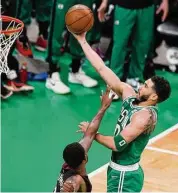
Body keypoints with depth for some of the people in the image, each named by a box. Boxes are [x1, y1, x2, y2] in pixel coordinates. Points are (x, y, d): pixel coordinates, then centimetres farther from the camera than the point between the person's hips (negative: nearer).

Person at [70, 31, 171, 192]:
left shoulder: (144, 116, -23)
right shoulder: (131, 96, -1)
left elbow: (118, 144, -28)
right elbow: (102, 69, -2)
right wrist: (82, 41, -4)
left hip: (125, 176, -9)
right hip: (121, 172, 9)